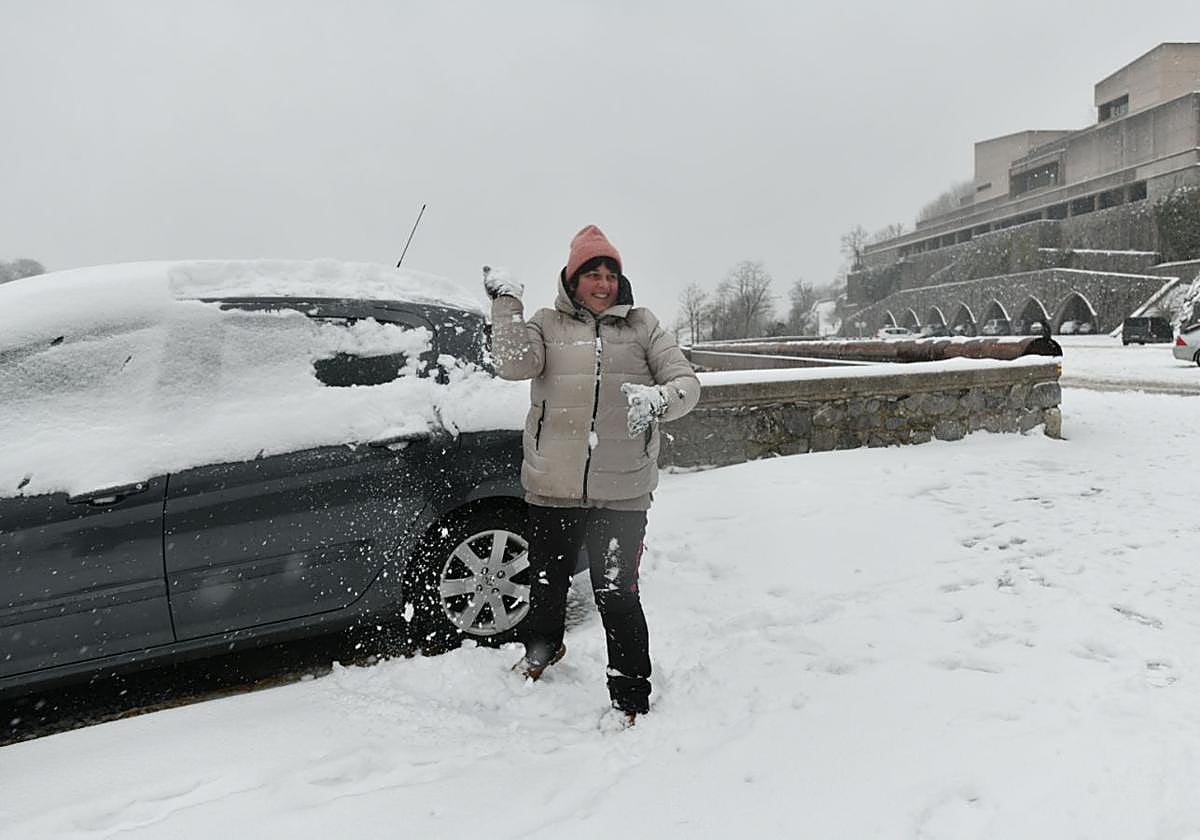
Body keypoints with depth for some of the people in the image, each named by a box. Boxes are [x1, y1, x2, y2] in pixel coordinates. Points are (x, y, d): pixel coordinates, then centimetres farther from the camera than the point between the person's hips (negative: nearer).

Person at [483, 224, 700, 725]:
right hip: (552, 487, 2)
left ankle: (632, 701, 15)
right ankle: (542, 650, 50)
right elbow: (514, 364, -13)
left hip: (623, 492, -1)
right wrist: (506, 303, -12)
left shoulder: (643, 326, 6)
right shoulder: (547, 324, 5)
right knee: (546, 583, 19)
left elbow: (686, 383, -1)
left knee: (618, 597, -3)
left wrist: (659, 399, -22)